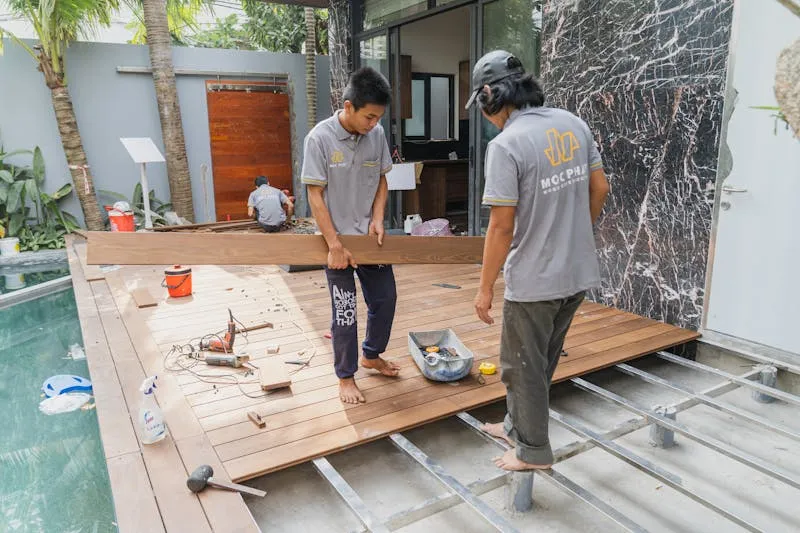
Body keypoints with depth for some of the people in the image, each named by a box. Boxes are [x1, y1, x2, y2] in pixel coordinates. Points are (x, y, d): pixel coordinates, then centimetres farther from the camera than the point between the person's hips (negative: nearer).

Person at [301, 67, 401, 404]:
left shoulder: (377, 134, -3)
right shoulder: (320, 138, -17)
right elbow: (315, 195, -15)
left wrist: (377, 220, -7)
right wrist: (335, 244, -17)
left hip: (370, 237, 5)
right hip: (338, 239, -5)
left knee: (385, 299, 14)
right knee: (345, 312, 4)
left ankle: (371, 355, 39)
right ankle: (346, 376, 24)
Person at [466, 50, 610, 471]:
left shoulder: (506, 145, -19)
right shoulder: (573, 124, 3)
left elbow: (501, 227, -19)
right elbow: (600, 189, 10)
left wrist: (485, 287, -9)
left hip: (535, 279, -8)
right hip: (579, 271, 8)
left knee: (524, 366, 12)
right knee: (540, 360, 23)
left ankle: (533, 450, 28)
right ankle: (518, 425, 41)